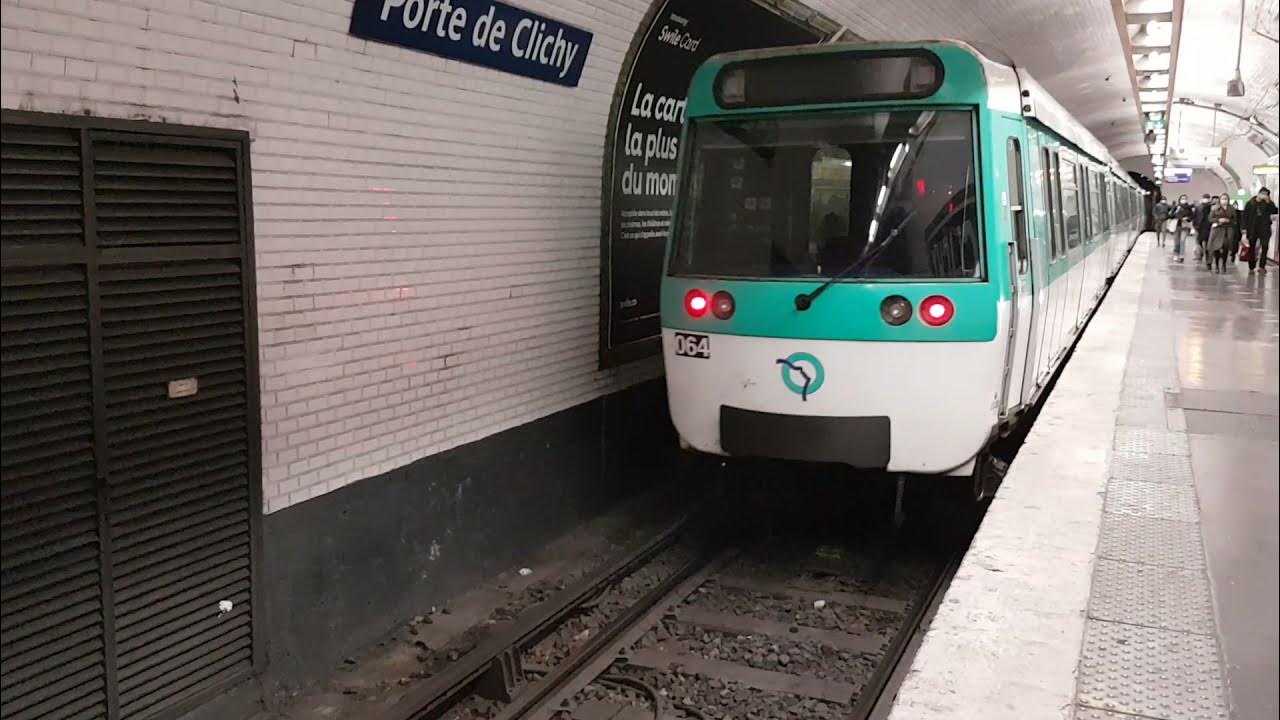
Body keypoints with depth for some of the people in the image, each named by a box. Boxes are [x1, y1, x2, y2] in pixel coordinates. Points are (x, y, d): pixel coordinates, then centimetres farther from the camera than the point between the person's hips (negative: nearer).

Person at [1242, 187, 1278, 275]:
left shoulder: (1268, 204, 5)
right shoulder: (1250, 203, 2)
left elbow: (1274, 211, -12)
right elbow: (1244, 216, 0)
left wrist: (1268, 201, -18)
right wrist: (1244, 229, -9)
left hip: (1264, 229, 0)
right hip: (1252, 229, 0)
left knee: (1265, 247, -15)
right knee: (1252, 248, 7)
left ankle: (1261, 267, -16)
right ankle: (1251, 267, 15)